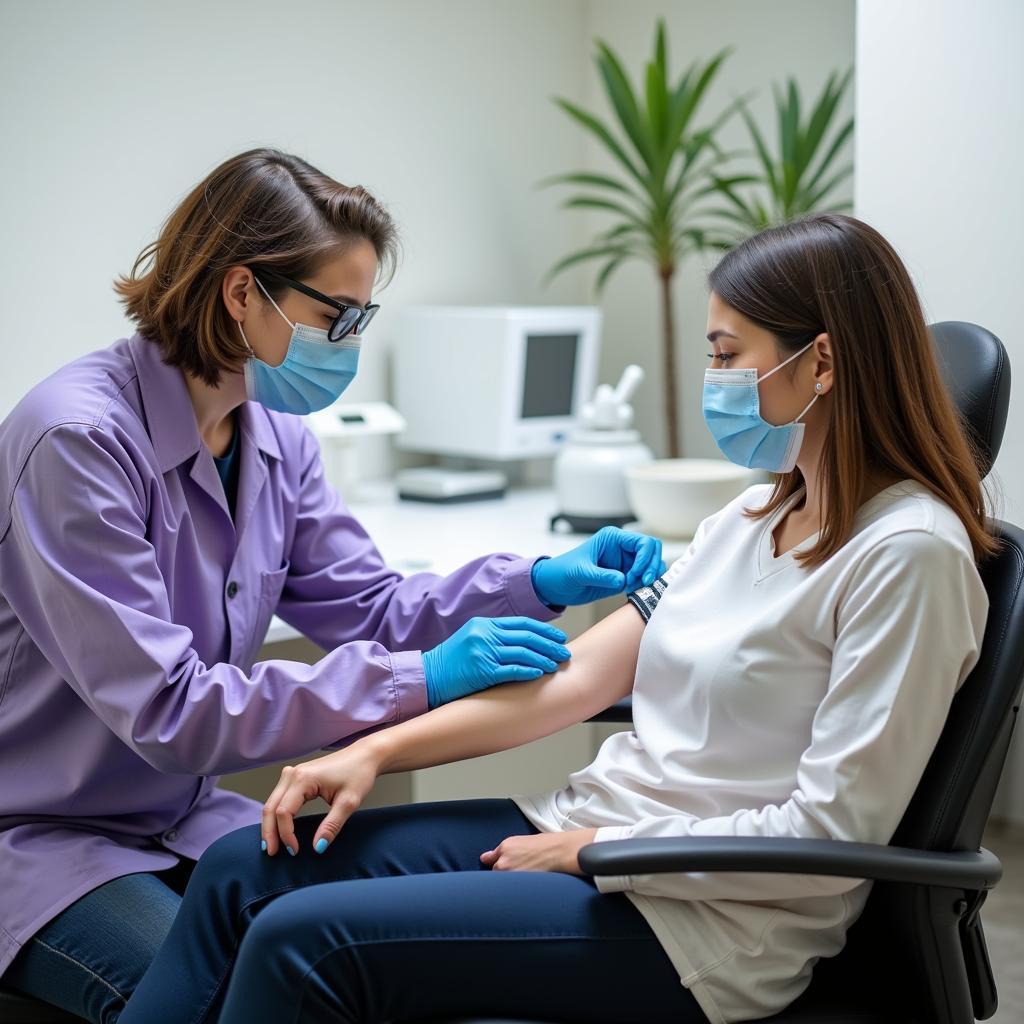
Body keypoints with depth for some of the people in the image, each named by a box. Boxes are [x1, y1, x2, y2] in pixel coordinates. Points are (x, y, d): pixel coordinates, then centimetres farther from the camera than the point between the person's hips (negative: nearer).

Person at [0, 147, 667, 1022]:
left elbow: (372, 608, 4)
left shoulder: (276, 440, 1)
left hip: (181, 816, 7)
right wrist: (419, 680, -33)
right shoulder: (79, 439, -24)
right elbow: (167, 708, -30)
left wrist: (541, 581, -12)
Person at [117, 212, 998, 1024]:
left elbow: (834, 830, -19)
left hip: (705, 920, -8)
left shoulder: (908, 552, -16)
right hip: (588, 827, 8)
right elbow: (578, 677, 8)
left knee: (301, 939, -20)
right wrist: (377, 750, 1)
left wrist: (595, 849, -14)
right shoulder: (752, 518, 11)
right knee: (242, 869, -1)